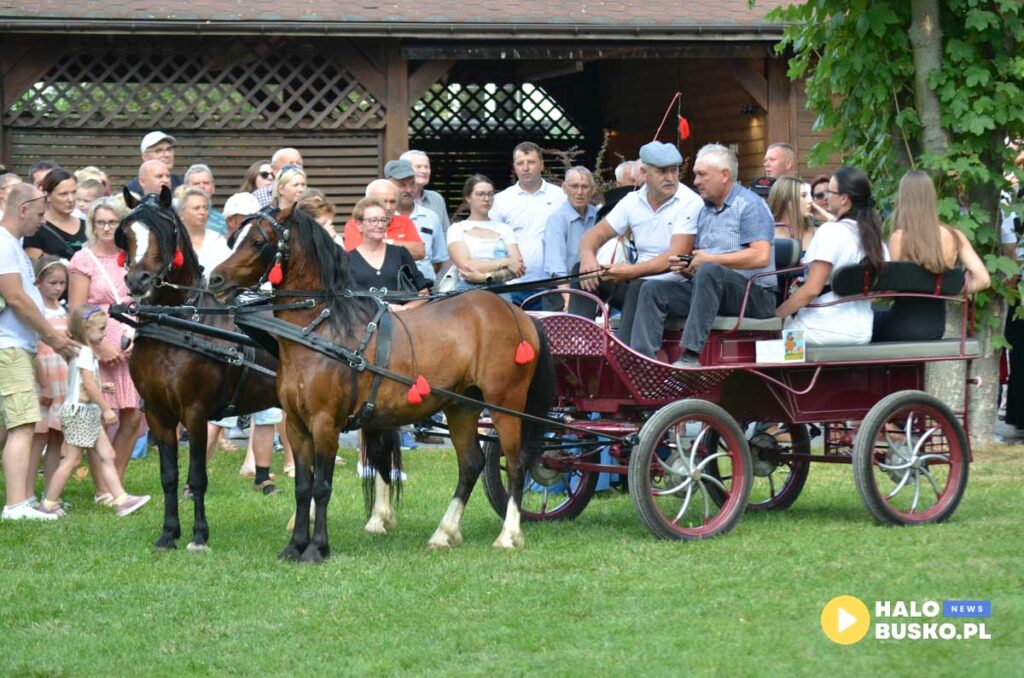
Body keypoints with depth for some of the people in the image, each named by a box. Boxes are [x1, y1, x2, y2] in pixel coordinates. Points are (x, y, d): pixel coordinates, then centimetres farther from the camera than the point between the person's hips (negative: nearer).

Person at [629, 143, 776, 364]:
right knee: (653, 290, -7)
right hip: (707, 288, 8)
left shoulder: (749, 205, -6)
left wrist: (711, 259, -15)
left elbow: (761, 256, -19)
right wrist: (686, 267, -2)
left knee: (709, 272, -36)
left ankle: (691, 356, -40)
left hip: (754, 294, -8)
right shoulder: (704, 209, 19)